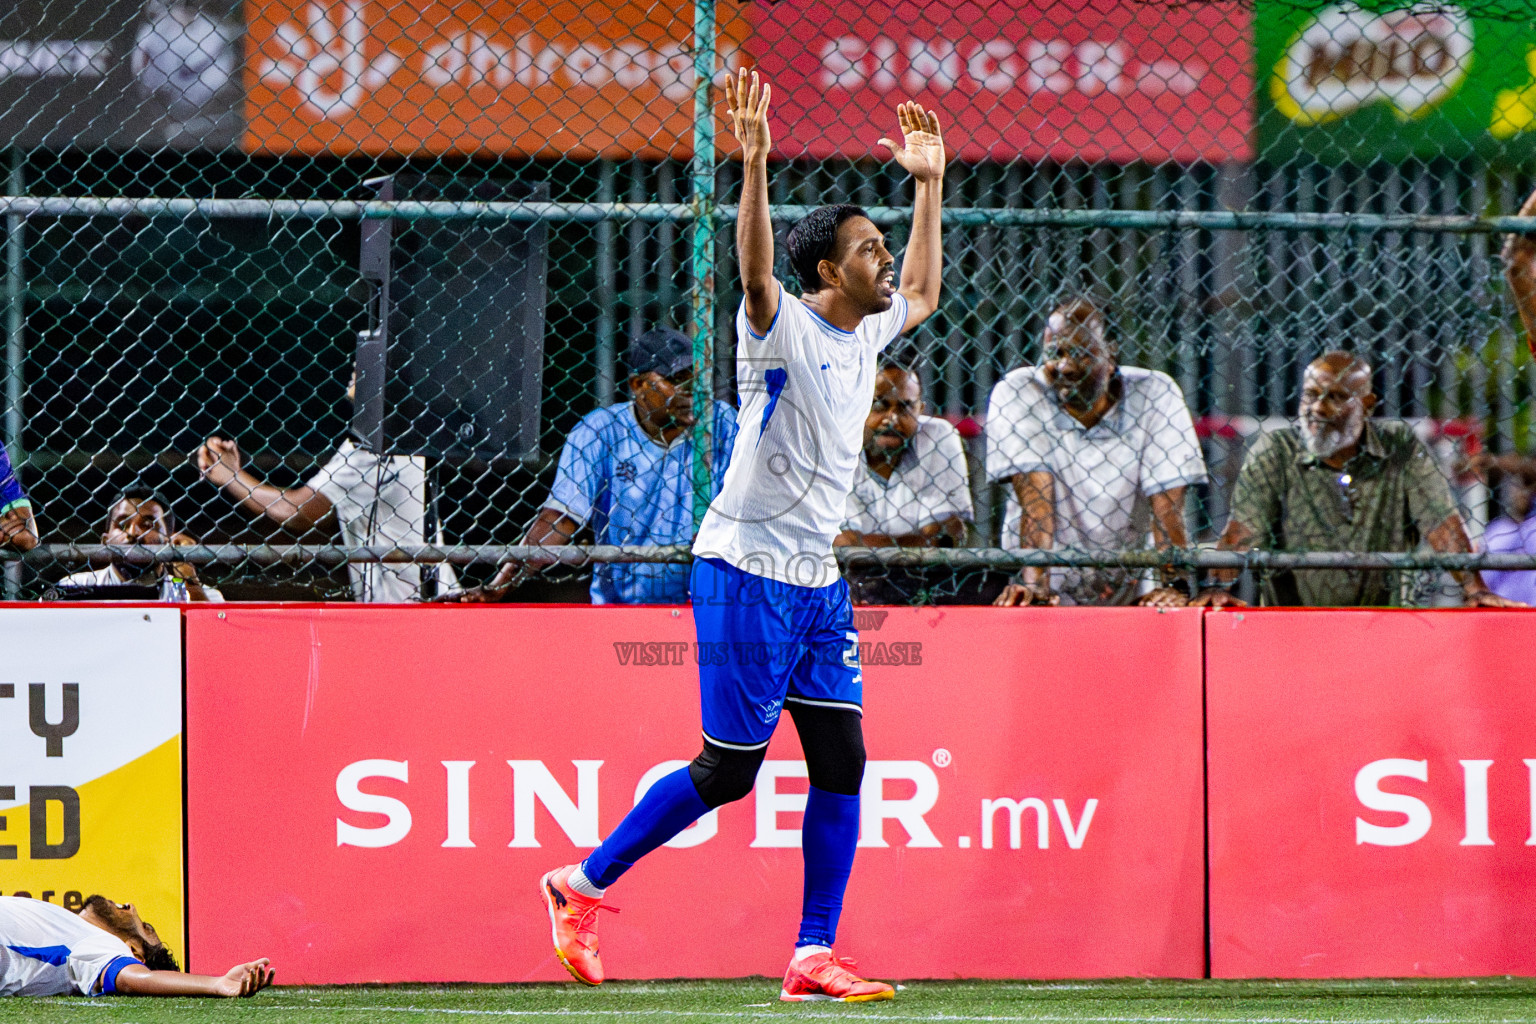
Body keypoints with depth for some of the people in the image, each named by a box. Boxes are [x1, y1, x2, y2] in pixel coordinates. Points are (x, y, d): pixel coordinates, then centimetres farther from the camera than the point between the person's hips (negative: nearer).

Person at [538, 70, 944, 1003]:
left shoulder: (868, 330, 12)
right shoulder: (782, 327, -12)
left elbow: (924, 291, 32)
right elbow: (754, 271, -33)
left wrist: (930, 182, 28)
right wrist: (755, 167, -45)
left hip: (818, 579, 8)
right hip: (746, 569, -8)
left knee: (842, 762, 1)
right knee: (728, 772, -5)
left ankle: (815, 958, 3)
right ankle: (581, 884, 10)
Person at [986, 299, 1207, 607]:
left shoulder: (1155, 394, -4)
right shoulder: (1016, 393, -6)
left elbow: (1167, 504, -10)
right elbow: (1035, 498, -15)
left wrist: (1175, 585, -24)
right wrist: (1034, 583, -28)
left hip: (1128, 593, 1)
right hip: (1052, 594, -1)